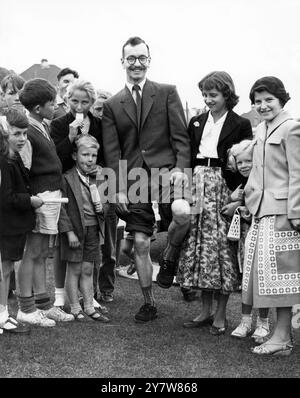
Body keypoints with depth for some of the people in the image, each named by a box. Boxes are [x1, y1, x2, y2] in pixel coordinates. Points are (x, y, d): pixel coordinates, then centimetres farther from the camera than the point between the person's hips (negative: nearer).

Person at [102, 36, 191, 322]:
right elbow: (112, 151, 7)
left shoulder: (167, 93, 7)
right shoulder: (112, 105, 11)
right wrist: (119, 188, -2)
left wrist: (181, 167, -14)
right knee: (140, 244, 5)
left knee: (182, 212, -32)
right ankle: (149, 303, 22)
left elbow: (180, 135, 1)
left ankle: (170, 257, 0)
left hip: (165, 168, -2)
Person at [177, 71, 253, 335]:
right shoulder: (196, 122, 16)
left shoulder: (241, 125, 0)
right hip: (197, 186, 5)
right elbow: (188, 157, 14)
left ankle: (220, 315, 7)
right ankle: (205, 311, 15)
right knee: (199, 247, 5)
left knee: (222, 247, -3)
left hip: (224, 189, -5)